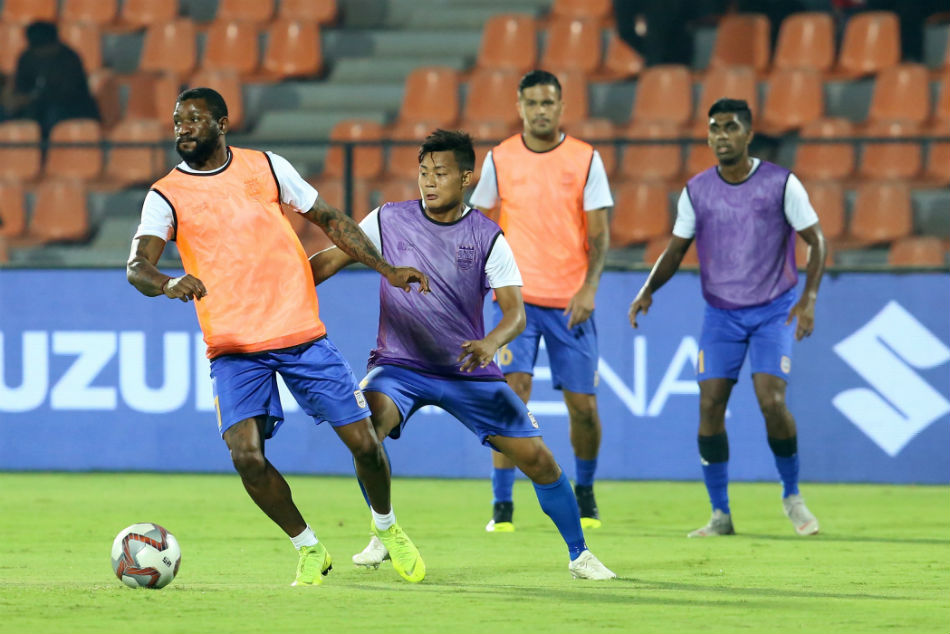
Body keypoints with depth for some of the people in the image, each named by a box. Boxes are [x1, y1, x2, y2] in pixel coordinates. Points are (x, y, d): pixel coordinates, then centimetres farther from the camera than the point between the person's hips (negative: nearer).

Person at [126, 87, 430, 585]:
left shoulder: (267, 167, 5)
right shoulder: (166, 196, -1)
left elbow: (329, 220, 15)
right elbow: (137, 266, -14)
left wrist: (386, 269, 8)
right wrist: (168, 283, -37)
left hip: (303, 334, 1)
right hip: (233, 349, -1)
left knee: (363, 441, -1)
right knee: (247, 455, -19)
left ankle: (386, 528, 29)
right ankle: (308, 550, 4)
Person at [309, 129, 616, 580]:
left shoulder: (487, 238, -6)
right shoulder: (388, 221, -2)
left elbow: (515, 311, -12)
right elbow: (332, 259, 4)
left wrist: (490, 343, -34)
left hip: (468, 370, 0)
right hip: (399, 365, 0)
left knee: (536, 457, -5)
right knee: (365, 423, -31)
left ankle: (579, 554, 15)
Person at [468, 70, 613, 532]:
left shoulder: (586, 160, 0)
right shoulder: (499, 159, 3)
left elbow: (599, 233, -2)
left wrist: (589, 287, -15)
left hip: (571, 301, 0)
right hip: (517, 296, 0)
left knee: (582, 404, 2)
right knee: (513, 393, -15)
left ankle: (584, 493, 28)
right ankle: (502, 506, -11)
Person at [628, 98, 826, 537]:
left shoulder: (781, 184, -8)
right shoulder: (696, 191, 0)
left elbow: (815, 241, -4)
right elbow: (676, 249, 8)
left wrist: (809, 296, -18)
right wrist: (648, 290, -9)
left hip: (774, 311, -3)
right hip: (721, 314, 3)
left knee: (771, 401, -17)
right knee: (710, 405, -9)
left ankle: (792, 496, 7)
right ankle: (720, 515, 2)